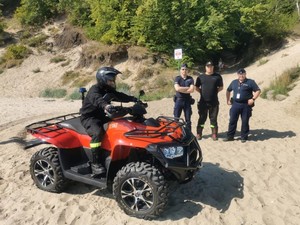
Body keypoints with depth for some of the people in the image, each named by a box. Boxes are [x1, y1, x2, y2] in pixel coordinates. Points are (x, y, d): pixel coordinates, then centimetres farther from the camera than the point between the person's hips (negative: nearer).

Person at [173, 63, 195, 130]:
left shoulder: (190, 79, 5)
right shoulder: (177, 78, 0)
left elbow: (192, 90, -9)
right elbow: (177, 88, -17)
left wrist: (181, 89, -13)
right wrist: (188, 88, -10)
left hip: (187, 100, 2)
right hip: (179, 100, -2)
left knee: (188, 119, 7)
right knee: (176, 118, 0)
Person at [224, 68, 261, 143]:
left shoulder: (250, 82, 1)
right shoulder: (234, 82, 15)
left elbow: (258, 91, -3)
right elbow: (228, 91, 26)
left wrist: (253, 99, -14)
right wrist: (228, 100, 17)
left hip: (246, 105, -4)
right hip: (235, 104, 4)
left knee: (245, 122, 3)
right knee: (232, 120, 4)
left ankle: (244, 137, 15)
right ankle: (230, 136, 12)